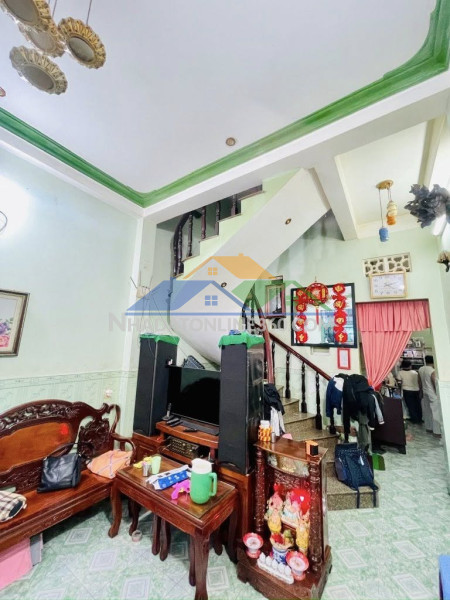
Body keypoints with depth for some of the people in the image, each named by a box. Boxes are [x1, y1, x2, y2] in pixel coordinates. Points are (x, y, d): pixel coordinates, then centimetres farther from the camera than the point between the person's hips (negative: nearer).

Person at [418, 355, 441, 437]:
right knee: (436, 412, -1)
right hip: (432, 393, -7)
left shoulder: (420, 369, 3)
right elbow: (435, 384, -17)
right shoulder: (432, 371, -19)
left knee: (427, 411, 15)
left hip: (425, 393, 7)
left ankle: (428, 428, 25)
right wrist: (437, 394, -6)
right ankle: (437, 431, 4)